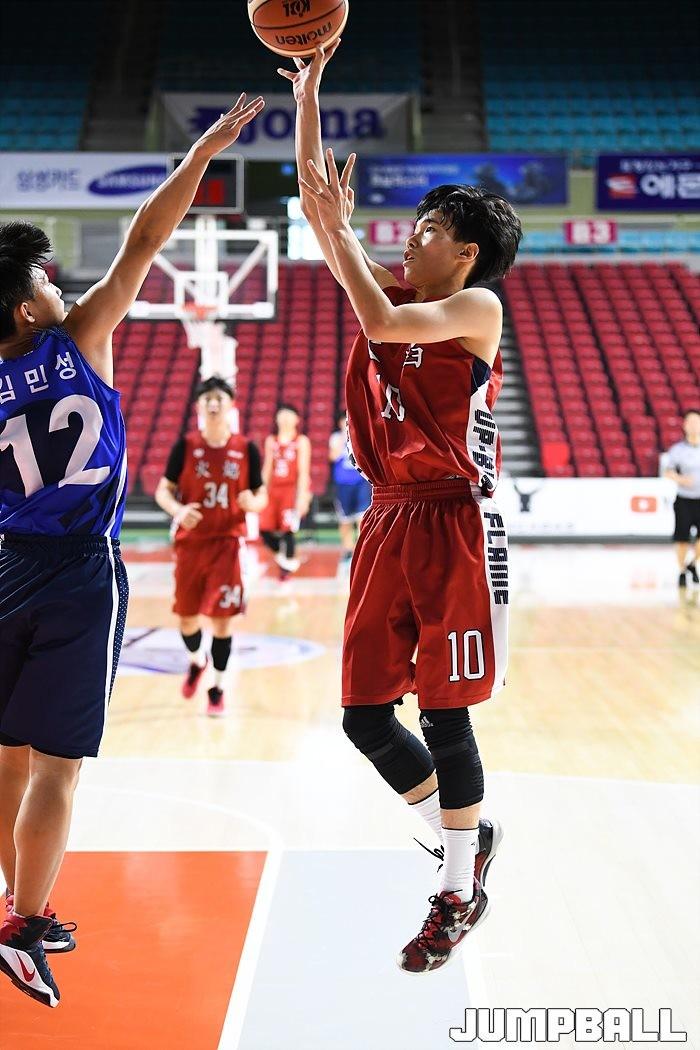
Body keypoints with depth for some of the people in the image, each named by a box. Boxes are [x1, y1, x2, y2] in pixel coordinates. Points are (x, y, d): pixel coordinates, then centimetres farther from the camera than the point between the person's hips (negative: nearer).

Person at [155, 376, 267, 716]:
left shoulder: (246, 449, -2)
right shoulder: (185, 446, -2)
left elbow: (261, 496, 6)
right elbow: (163, 490, 1)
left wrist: (252, 503, -18)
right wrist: (178, 510, -20)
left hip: (227, 543, -1)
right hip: (190, 542, 1)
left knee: (222, 617, -5)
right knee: (187, 616, 10)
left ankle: (218, 688, 10)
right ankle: (196, 662, 42)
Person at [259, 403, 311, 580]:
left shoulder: (301, 441, -1)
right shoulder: (271, 441, 13)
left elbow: (303, 471, -7)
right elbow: (267, 468, 15)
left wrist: (302, 496, -15)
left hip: (293, 489, -5)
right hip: (274, 488, 5)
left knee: (288, 529, -8)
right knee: (264, 529, -3)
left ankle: (288, 566, 8)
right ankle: (281, 556, 22)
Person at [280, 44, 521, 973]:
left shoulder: (477, 307, -6)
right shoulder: (391, 291, 12)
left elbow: (383, 322, -25)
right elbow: (316, 203, 12)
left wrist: (339, 226, -14)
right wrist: (308, 95, 7)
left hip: (455, 527, -7)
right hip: (390, 521, 7)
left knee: (444, 717, -2)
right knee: (365, 715, 6)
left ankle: (460, 890, 16)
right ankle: (465, 839, 28)